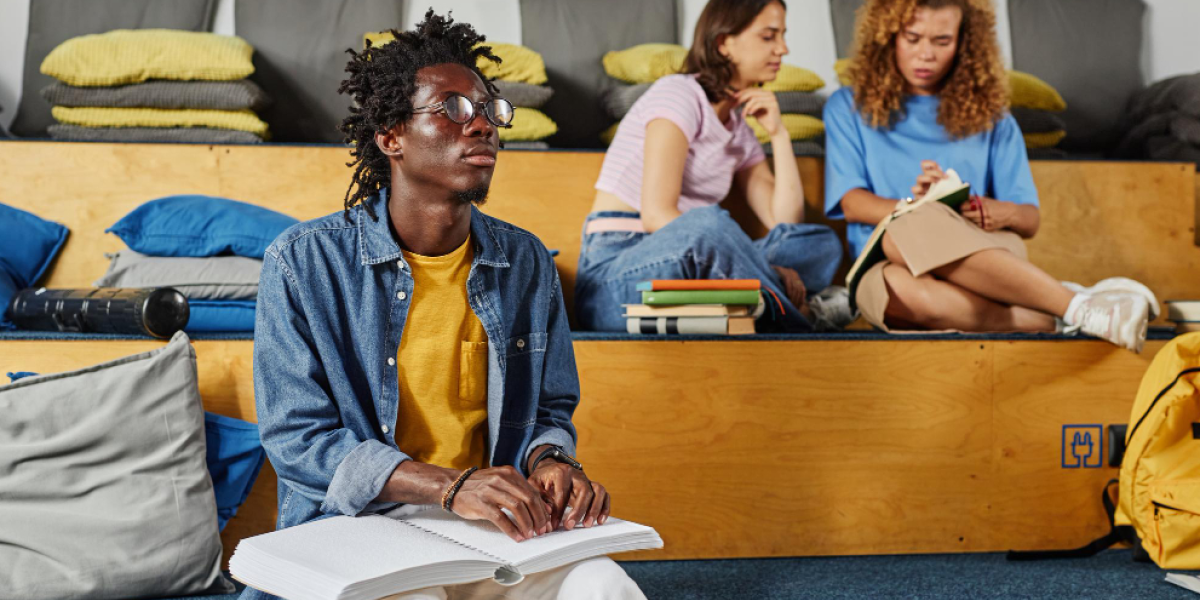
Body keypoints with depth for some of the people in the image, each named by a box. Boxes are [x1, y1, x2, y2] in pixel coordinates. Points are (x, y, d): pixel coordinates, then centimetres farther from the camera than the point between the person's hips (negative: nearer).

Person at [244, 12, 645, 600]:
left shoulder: (527, 262, 8)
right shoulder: (303, 262, -5)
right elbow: (296, 437, -10)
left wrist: (548, 461, -10)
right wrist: (449, 485, -24)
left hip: (495, 531, 4)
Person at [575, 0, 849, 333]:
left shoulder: (739, 130, 19)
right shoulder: (679, 93, -7)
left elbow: (786, 223, 8)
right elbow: (657, 214, -20)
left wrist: (778, 133, 4)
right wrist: (765, 270, -22)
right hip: (613, 277, -8)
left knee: (823, 244, -1)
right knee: (708, 223, -37)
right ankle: (800, 323, -19)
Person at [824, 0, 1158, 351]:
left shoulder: (990, 117, 20)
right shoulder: (849, 108, 17)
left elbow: (1030, 220, 15)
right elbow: (852, 203, 4)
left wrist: (1004, 213, -10)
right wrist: (916, 207, -16)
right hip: (883, 269, 0)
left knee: (908, 233, -39)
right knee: (902, 289, -42)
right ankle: (1077, 311, -38)